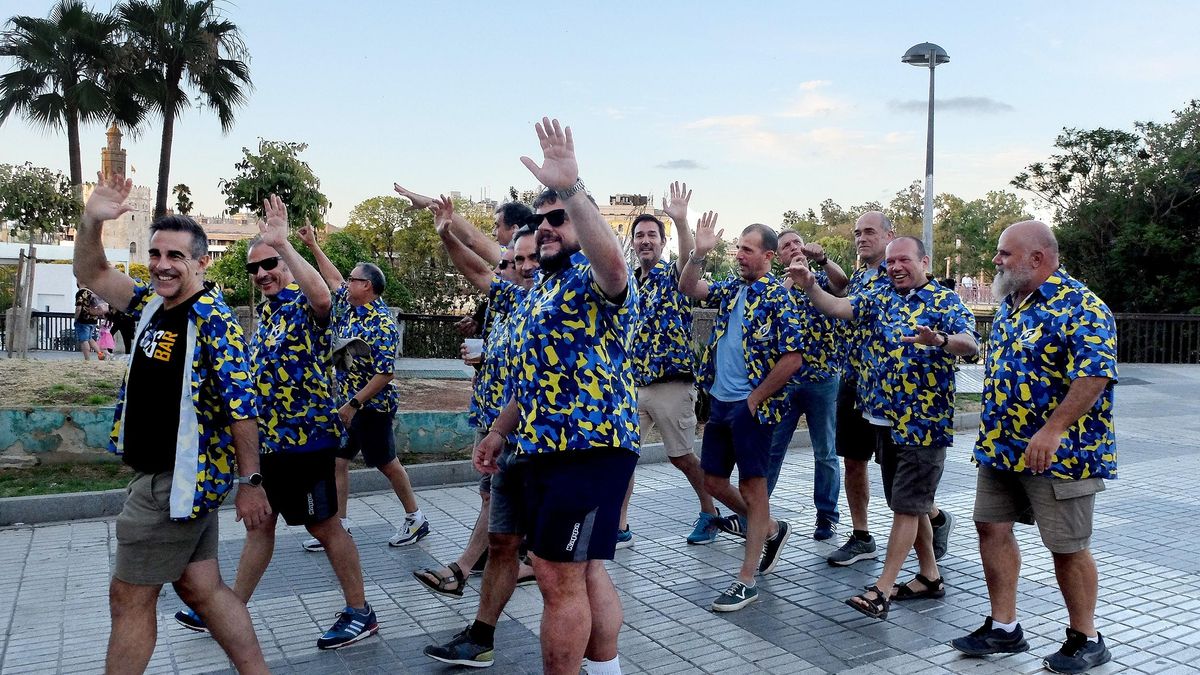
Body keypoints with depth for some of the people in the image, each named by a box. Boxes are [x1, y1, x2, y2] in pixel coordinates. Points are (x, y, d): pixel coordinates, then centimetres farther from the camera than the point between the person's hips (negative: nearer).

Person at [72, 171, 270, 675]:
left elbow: (241, 405, -20)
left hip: (180, 479, -8)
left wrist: (249, 481, -18)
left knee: (129, 598, 3)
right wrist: (91, 221, -4)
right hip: (163, 476, 8)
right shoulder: (153, 302, 7)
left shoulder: (212, 318, -18)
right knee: (201, 588, 13)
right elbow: (92, 275, 15)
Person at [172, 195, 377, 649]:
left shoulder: (304, 305, -13)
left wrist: (283, 243, -37)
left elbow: (322, 297, -40)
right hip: (267, 440, 9)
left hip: (305, 439, -8)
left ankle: (360, 612, 15)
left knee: (324, 526, 1)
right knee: (259, 524, 18)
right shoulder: (267, 310, 13)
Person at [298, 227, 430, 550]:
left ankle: (415, 519, 21)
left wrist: (353, 404, -25)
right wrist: (313, 245, 26)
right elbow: (333, 278, 23)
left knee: (386, 463, 4)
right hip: (345, 404, 8)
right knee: (337, 462, 6)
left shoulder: (382, 324, -21)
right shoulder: (349, 307, 4)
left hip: (371, 407, -8)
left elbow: (385, 374, -25)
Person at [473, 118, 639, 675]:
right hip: (542, 447, 10)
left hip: (589, 446, -10)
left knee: (560, 578, -5)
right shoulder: (541, 287, 19)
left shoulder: (594, 277, -9)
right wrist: (500, 430, 24)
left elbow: (612, 259, -37)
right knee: (582, 571, 17)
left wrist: (569, 188, -44)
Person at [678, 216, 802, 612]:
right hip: (720, 401, 8)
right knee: (713, 480, 13)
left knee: (752, 486, -1)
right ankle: (771, 530, 36)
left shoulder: (777, 297, -11)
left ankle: (747, 581, 7)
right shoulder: (731, 288, 11)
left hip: (752, 406, -8)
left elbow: (792, 359, -16)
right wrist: (699, 253, -8)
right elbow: (689, 289, 9)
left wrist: (754, 400, -13)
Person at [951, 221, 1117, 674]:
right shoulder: (1010, 304, 11)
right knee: (992, 528, 8)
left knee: (1067, 547, 3)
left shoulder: (1080, 307, -16)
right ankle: (1003, 628, 21)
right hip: (1001, 447, 8)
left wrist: (1052, 430, -30)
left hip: (1057, 453, -8)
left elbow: (1095, 374, -25)